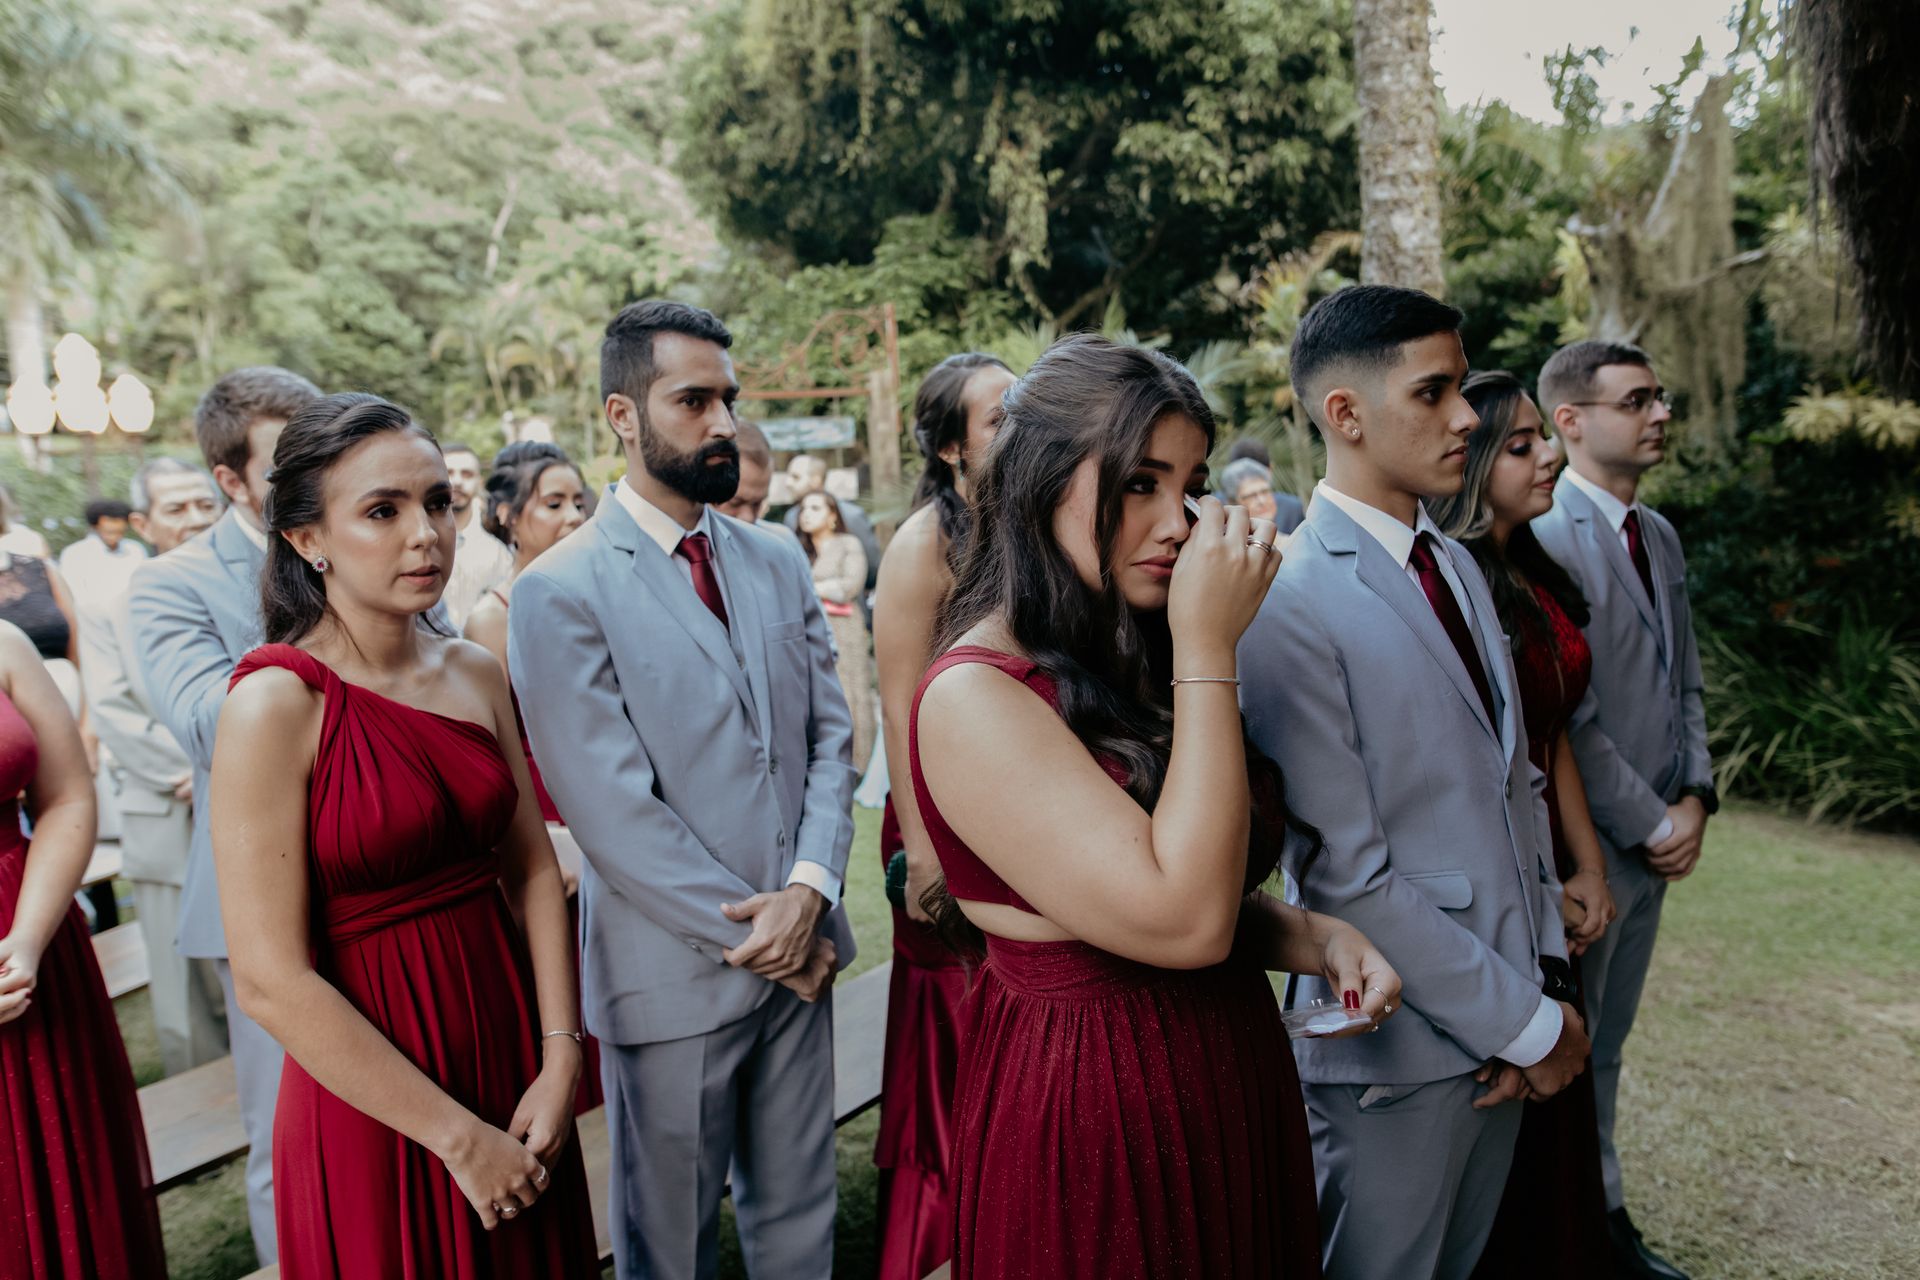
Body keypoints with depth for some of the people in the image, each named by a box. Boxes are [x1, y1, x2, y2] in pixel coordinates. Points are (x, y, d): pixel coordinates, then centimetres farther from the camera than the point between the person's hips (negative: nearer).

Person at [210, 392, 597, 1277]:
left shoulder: (476, 674, 1)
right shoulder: (275, 701, -16)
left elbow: (534, 869, 5)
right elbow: (269, 981, -19)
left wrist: (559, 1063, -6)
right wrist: (459, 1137, -15)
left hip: (509, 1052, 5)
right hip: (368, 1097, -5)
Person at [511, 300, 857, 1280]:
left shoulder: (777, 564, 7)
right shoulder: (560, 591, -12)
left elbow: (830, 736, 4)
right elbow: (611, 810, -16)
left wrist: (809, 891, -12)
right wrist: (752, 934, -13)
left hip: (800, 948, 5)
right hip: (675, 973, -5)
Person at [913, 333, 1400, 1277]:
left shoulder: (1139, 663, 5)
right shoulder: (974, 696, -22)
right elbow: (1181, 919, -27)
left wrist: (1314, 939, -6)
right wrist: (1207, 650, -24)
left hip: (1232, 1085, 8)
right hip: (1094, 1118, -8)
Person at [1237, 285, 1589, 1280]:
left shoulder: (1456, 564, 7)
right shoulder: (1291, 606, -21)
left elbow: (1516, 780, 9)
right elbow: (1350, 877, -21)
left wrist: (1542, 975, 0)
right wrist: (1528, 1022, -13)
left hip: (1506, 1016, 7)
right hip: (1400, 1047, -7)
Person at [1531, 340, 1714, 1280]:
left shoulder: (1660, 535, 10)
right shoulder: (1545, 535, -18)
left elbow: (1684, 684, 15)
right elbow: (1564, 717, -20)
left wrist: (1695, 797, 2)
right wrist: (1651, 824, -13)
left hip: (1656, 839, 8)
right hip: (1584, 842, -8)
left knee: (1606, 1040, 19)